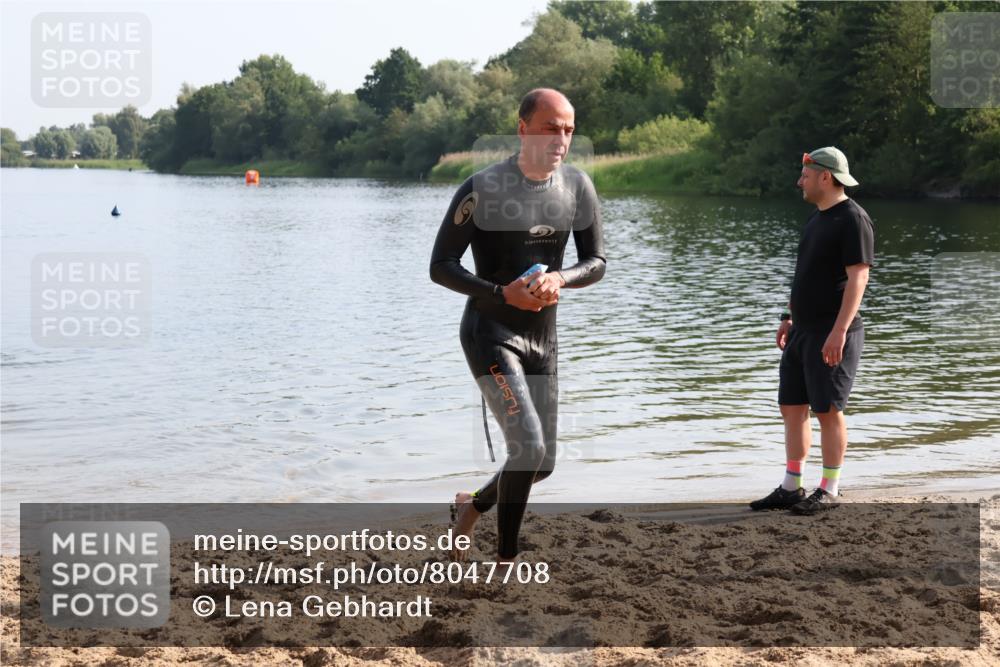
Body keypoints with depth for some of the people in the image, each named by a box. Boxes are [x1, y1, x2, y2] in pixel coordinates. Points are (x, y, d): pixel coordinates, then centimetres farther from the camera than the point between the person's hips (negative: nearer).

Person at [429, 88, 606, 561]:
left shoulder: (577, 186, 0)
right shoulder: (482, 189, -14)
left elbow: (596, 262, 4)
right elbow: (440, 267, -11)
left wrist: (559, 279, -19)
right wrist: (503, 293, -24)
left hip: (542, 339, 6)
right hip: (490, 335, -6)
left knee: (542, 464, 12)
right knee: (528, 445, -19)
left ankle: (470, 508, 40)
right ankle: (506, 562, -5)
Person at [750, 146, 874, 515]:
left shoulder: (853, 220, -13)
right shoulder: (817, 218, 16)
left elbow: (858, 278, -19)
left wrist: (839, 331, -25)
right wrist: (789, 317, 20)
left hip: (832, 333, -9)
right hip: (804, 331, 9)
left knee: (828, 410, -5)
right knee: (792, 407, 8)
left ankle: (829, 491, 3)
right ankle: (791, 488, 14)